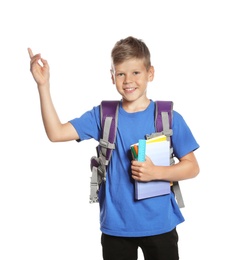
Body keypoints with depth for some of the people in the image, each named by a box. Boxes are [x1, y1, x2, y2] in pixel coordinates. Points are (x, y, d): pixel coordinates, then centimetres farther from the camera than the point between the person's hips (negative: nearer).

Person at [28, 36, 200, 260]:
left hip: (160, 225, -1)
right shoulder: (102, 115, -3)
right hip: (115, 226, 1)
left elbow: (192, 167, -3)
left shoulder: (169, 118, -7)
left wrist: (155, 172, -19)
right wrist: (43, 84, -16)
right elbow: (56, 133, -10)